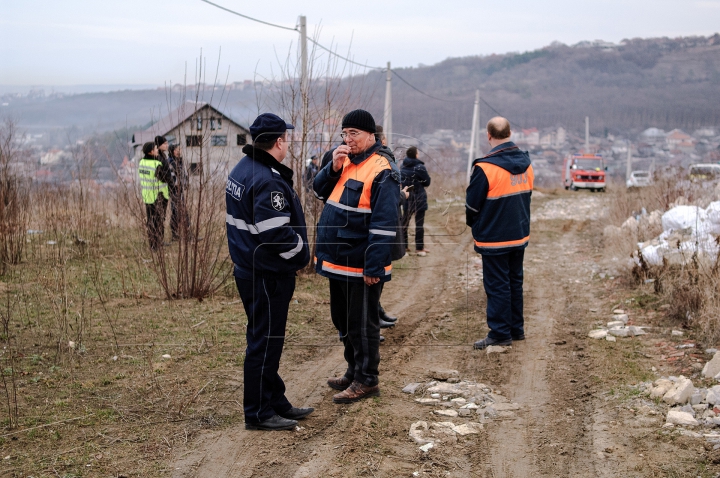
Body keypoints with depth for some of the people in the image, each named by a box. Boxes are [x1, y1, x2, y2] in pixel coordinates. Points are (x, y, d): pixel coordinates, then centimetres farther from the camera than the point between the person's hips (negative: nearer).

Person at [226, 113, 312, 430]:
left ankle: (276, 403, 30)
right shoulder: (268, 181, -22)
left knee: (265, 340, 18)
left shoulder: (242, 170, 10)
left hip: (249, 269, 10)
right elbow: (276, 234, -27)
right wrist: (302, 253, -9)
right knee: (265, 342, 0)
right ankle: (259, 413, 9)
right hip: (268, 276, -10)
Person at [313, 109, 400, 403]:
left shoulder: (381, 171, -17)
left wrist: (374, 266, -23)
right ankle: (354, 372, 33)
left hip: (360, 266, -9)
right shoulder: (345, 162, 10)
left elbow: (384, 224, -21)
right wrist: (333, 168, -5)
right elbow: (320, 191, 13)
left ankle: (366, 380, 15)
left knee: (362, 324, 3)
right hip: (338, 260, 9)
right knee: (343, 321, 19)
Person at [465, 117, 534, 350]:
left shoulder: (486, 168, -20)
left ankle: (500, 334, 6)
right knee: (515, 281, 17)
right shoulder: (525, 163, 2)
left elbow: (472, 205, -12)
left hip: (494, 239, -7)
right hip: (520, 235, 7)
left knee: (497, 285, 1)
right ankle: (516, 328, 25)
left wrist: (473, 224, 8)